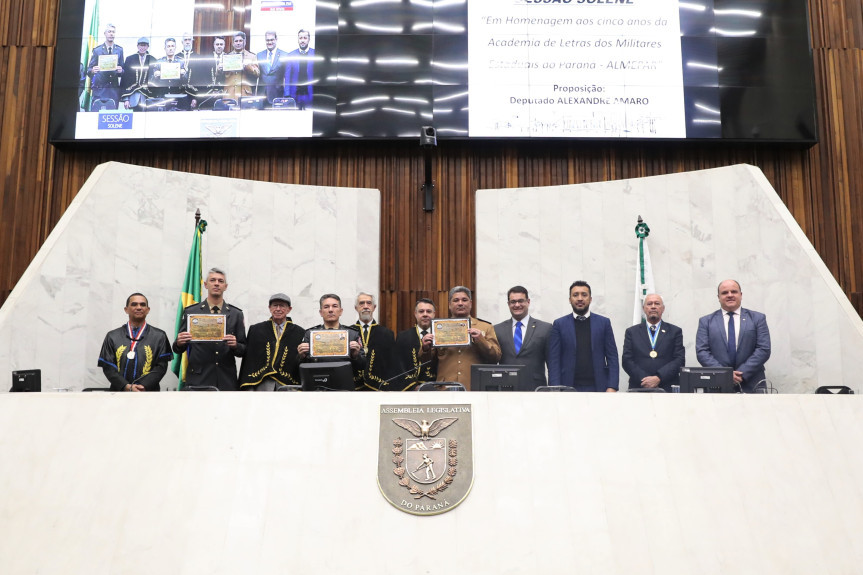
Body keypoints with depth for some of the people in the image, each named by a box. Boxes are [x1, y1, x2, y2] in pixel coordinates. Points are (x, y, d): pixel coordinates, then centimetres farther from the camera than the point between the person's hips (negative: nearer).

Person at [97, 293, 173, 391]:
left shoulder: (159, 336, 8)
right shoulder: (112, 336, 12)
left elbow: (161, 366, 1)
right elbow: (108, 367, 5)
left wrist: (143, 386, -13)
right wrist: (126, 387, -10)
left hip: (148, 392, -1)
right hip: (120, 392, 1)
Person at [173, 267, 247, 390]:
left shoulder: (236, 314, 10)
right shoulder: (190, 312, 8)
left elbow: (243, 351, 9)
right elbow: (178, 349, 9)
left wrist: (235, 346, -13)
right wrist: (179, 343, -13)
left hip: (226, 381, 1)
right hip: (198, 380, -1)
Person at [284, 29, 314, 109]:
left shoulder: (315, 54, 4)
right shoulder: (291, 55, 8)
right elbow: (287, 76, 5)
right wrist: (287, 94, -4)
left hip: (311, 95, -1)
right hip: (294, 96, 1)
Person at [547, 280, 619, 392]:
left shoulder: (603, 323, 8)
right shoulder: (559, 324, 6)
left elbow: (612, 357, 6)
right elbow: (554, 360, 2)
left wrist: (612, 387, -5)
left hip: (598, 387, 1)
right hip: (568, 388, -1)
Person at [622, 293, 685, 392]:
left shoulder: (675, 331, 11)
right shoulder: (631, 332, 12)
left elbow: (680, 360, 2)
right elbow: (626, 360, 3)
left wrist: (659, 378, -11)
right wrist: (643, 379, -11)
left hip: (667, 388, 0)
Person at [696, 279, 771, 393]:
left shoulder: (758, 318, 10)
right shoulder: (706, 321, 9)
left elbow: (764, 349, 1)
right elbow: (701, 352, 1)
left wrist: (742, 373, -10)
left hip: (750, 385, 0)